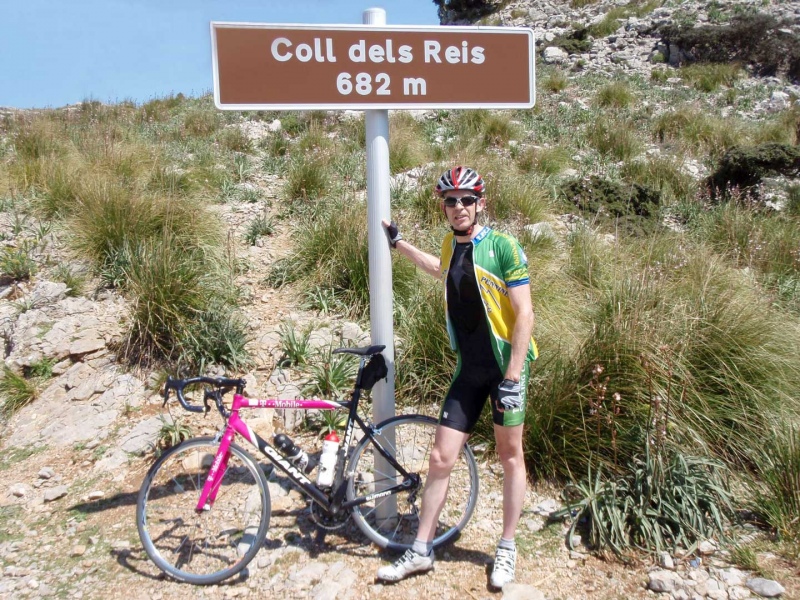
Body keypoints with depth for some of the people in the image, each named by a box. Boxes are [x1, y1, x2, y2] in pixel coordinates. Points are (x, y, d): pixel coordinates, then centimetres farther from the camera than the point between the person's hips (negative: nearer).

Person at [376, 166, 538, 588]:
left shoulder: (502, 246, -11)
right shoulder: (452, 245, 6)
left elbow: (524, 314, -14)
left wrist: (512, 377, -18)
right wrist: (398, 243, 32)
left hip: (505, 365, -5)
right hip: (469, 367, 5)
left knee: (510, 454, 8)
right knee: (441, 458, 4)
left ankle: (507, 550, 26)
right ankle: (421, 550, 17)